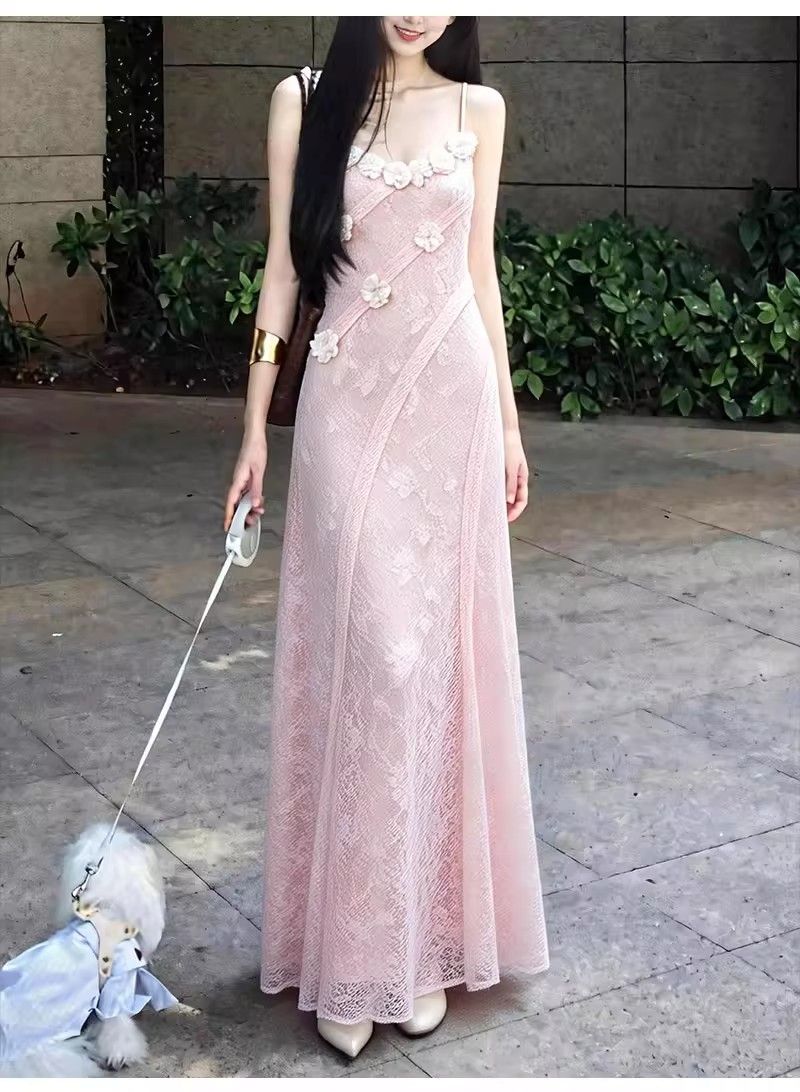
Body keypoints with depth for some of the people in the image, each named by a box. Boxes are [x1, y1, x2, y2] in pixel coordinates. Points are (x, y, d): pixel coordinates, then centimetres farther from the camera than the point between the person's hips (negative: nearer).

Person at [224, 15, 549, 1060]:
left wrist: (509, 423, 10)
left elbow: (481, 272, 12)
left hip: (451, 401, 2)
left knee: (440, 651, 4)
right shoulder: (305, 100, 3)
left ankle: (422, 934, 17)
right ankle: (352, 945, 6)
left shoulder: (478, 108, 8)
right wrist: (255, 425, 1)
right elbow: (284, 271, 4)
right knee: (367, 652, -7)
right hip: (348, 401, -2)